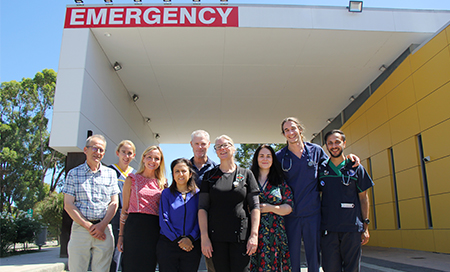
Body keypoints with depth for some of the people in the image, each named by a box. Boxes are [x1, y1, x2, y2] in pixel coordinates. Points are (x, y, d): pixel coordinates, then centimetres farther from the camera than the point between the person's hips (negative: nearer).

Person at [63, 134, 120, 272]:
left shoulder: (110, 174, 11)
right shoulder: (74, 173, 6)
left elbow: (114, 203, 6)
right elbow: (68, 205, 0)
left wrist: (102, 225, -8)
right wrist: (89, 226, -7)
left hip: (104, 229, 1)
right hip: (80, 228, -1)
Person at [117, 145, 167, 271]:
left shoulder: (162, 183, 12)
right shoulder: (132, 179, 6)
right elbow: (125, 209, 6)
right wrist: (121, 235, 1)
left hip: (154, 231, 2)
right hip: (134, 227, -2)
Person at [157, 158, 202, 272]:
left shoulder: (197, 194, 6)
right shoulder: (166, 193, 5)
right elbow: (163, 220, -2)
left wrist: (191, 238, -12)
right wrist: (178, 240, -11)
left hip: (192, 246, 1)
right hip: (168, 244, -1)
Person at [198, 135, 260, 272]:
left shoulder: (246, 174, 7)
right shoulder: (209, 176, 9)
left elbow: (254, 207, 4)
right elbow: (202, 208, 4)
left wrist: (254, 235, -6)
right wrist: (204, 237, -5)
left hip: (240, 236, -1)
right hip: (216, 237, 1)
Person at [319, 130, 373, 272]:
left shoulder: (356, 168, 5)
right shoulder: (321, 169, 6)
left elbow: (363, 197, 8)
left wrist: (365, 226, 3)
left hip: (352, 228, 0)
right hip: (328, 228, 0)